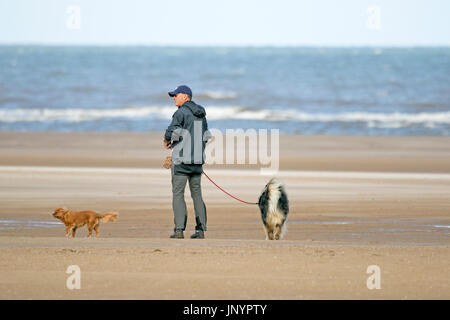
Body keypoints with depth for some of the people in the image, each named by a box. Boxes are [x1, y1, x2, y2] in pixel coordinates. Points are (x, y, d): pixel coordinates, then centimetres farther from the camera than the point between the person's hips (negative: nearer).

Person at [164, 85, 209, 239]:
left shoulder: (181, 112, -11)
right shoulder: (200, 113, 13)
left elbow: (172, 131, -22)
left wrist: (167, 140, 2)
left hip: (181, 159, -7)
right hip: (198, 158, 7)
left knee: (178, 193, -3)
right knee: (196, 193, 10)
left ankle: (179, 230, -10)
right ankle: (201, 230, 5)